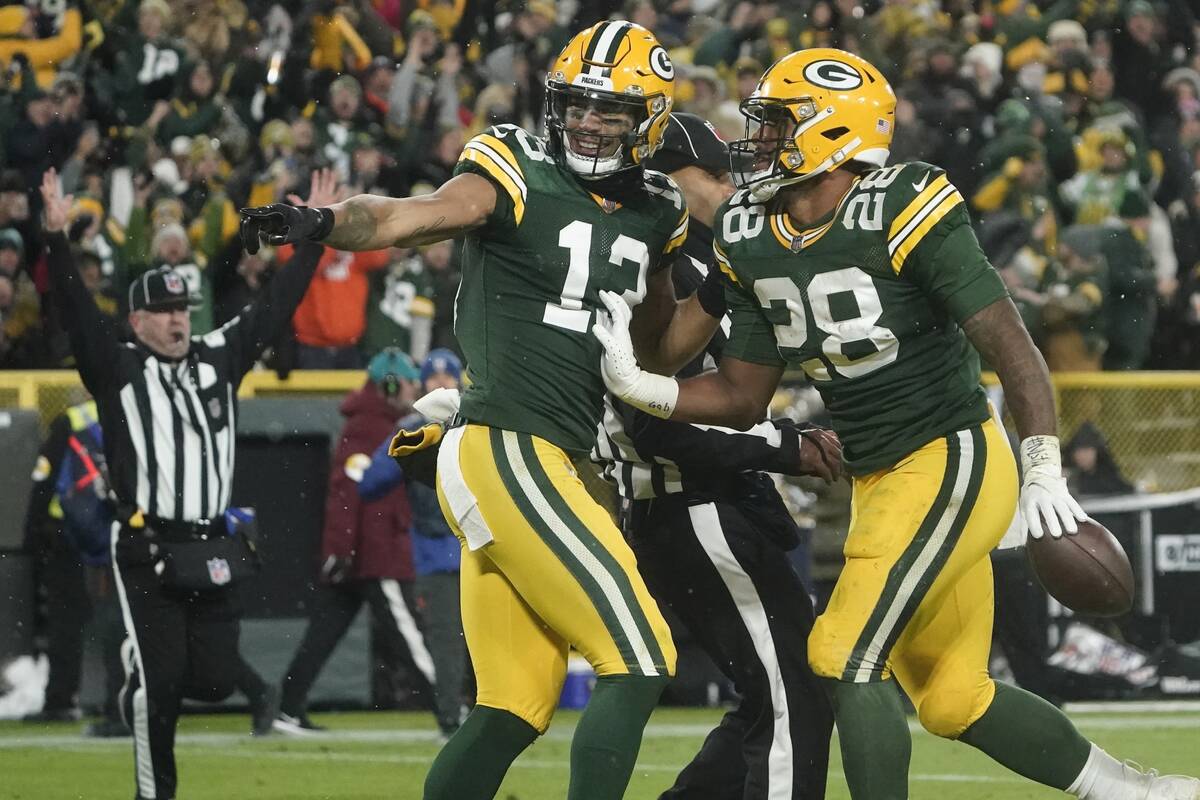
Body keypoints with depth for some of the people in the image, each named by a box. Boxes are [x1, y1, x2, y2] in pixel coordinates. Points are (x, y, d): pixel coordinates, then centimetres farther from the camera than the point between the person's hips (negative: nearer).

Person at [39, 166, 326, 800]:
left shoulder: (218, 357, 12)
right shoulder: (117, 367, 0)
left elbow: (275, 307, 14)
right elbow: (77, 310, -13)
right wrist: (56, 238, -27)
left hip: (213, 551, 4)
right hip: (147, 551, -4)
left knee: (216, 679, 3)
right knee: (159, 680, -5)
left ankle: (145, 691, 34)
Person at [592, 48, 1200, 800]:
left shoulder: (902, 213, -19)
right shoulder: (751, 242, 4)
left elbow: (1008, 342, -21)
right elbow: (743, 395, 10)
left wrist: (1043, 469, -29)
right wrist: (638, 387, -6)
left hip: (952, 461, -8)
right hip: (880, 479, 8)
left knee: (847, 655, -15)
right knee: (952, 698, 13)